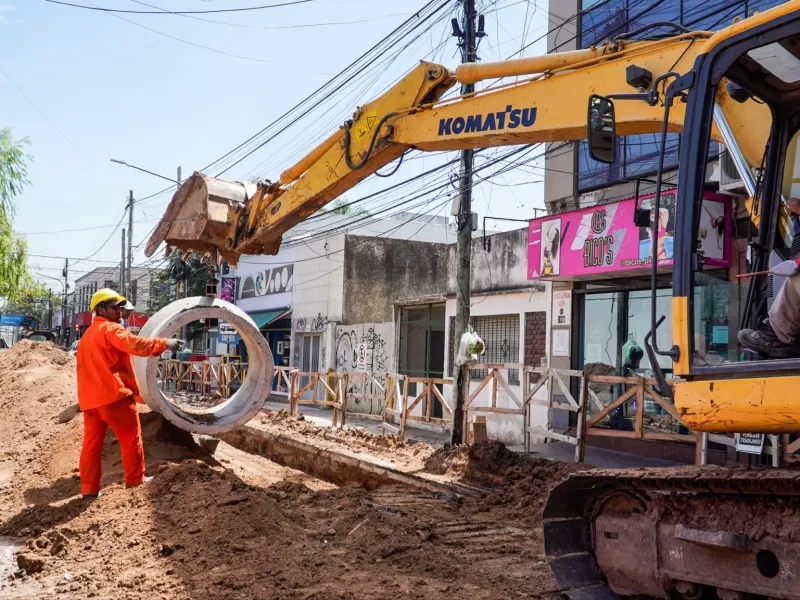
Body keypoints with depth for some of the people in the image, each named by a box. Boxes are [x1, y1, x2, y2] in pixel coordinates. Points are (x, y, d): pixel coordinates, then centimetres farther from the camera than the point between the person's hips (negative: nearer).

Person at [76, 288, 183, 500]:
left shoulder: (87, 336, 24)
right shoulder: (110, 329, -7)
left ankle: (89, 489, 7)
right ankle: (135, 479, 12)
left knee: (91, 442, 8)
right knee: (131, 437, 5)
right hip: (113, 394, -9)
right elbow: (134, 344, -23)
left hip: (90, 397, 9)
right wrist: (164, 344, -24)